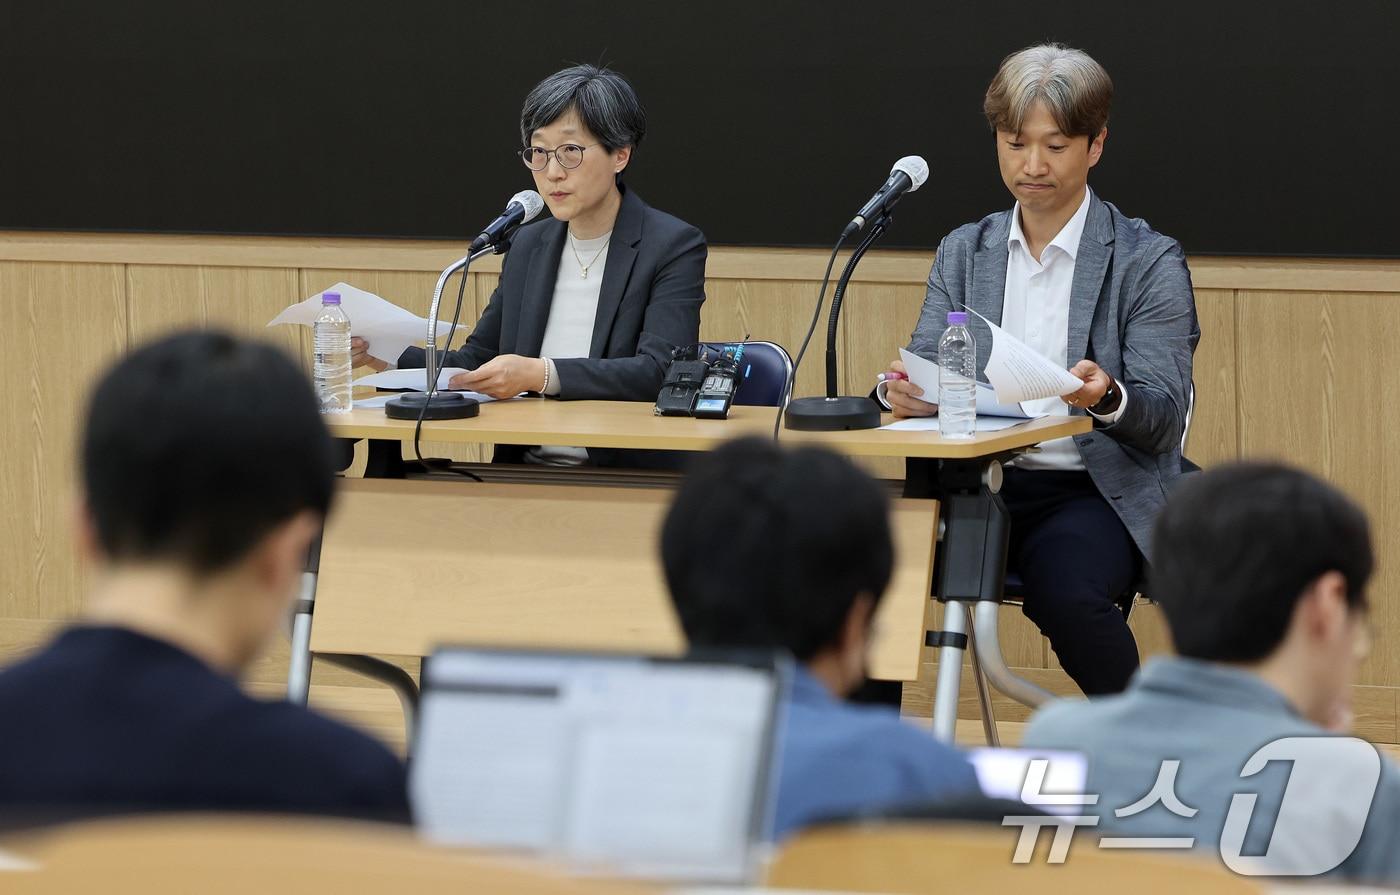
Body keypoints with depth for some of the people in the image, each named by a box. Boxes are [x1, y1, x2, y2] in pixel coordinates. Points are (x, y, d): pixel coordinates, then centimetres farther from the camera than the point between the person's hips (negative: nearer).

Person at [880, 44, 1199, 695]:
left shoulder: (1148, 261, 1)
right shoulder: (963, 252, 15)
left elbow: (1165, 416, -5)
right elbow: (924, 371, 10)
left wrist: (1108, 397, -28)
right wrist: (905, 393, -16)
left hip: (1093, 492, -4)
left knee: (1066, 591, -36)